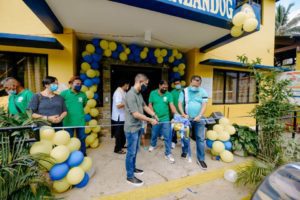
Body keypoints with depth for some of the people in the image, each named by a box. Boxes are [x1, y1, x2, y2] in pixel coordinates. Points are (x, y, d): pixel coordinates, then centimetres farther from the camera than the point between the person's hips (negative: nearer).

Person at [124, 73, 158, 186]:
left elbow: (145, 107, 16)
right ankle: (130, 176, 25)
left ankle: (132, 168, 42)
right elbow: (136, 114, -25)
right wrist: (150, 120, -17)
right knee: (131, 152, 7)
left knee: (135, 150, 22)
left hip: (138, 127, 9)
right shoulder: (131, 95, -23)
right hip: (132, 129, -9)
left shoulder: (139, 94, 6)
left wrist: (154, 115, 6)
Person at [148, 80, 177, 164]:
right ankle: (153, 145, 51)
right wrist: (153, 114, -13)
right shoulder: (153, 93, -4)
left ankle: (168, 154, 18)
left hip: (166, 119, -1)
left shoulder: (169, 94, -6)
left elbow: (172, 106, -15)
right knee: (154, 134, 22)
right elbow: (150, 105, -1)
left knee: (167, 137, 2)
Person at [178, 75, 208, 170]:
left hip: (199, 119, 0)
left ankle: (200, 159, 18)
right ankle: (185, 151, 39)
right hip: (187, 118, 0)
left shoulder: (203, 92, -2)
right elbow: (180, 104, -5)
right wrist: (183, 114, -17)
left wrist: (199, 116, -18)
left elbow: (204, 105, -7)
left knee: (200, 138, 4)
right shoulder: (184, 91, -4)